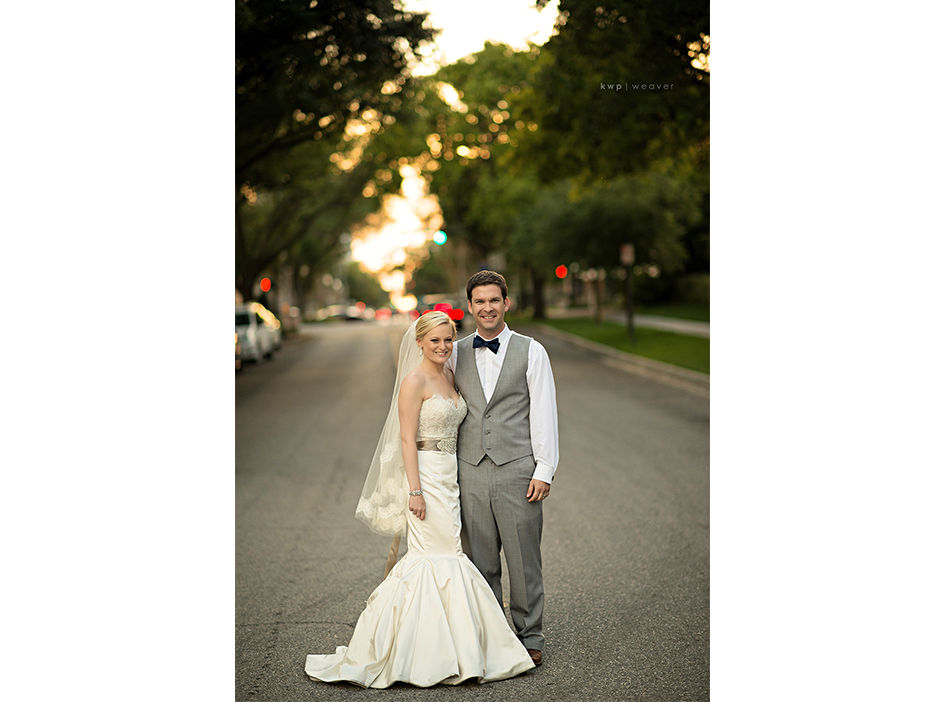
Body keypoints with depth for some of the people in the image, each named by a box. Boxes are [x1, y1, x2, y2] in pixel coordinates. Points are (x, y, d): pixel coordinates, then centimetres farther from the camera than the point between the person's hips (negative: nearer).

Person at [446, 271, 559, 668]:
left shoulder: (531, 352, 3)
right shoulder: (456, 354, 10)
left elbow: (544, 413, 0)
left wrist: (544, 470, -5)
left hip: (517, 470, -2)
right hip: (471, 471, 3)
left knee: (524, 560, 2)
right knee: (479, 561, 7)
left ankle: (529, 638, 16)